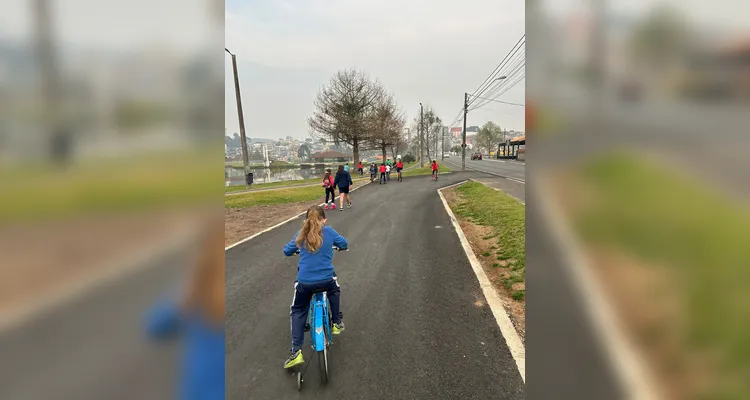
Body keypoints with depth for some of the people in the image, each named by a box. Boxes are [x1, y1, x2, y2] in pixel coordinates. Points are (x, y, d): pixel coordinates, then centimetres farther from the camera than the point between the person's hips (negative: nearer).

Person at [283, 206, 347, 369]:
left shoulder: (301, 234, 6)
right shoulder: (328, 231, 2)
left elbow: (287, 251, 16)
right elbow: (344, 243, 18)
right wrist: (335, 245, 41)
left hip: (304, 282, 1)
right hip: (326, 279, 0)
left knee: (297, 312, 20)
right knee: (334, 290, 36)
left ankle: (296, 352, 11)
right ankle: (337, 323, 38)